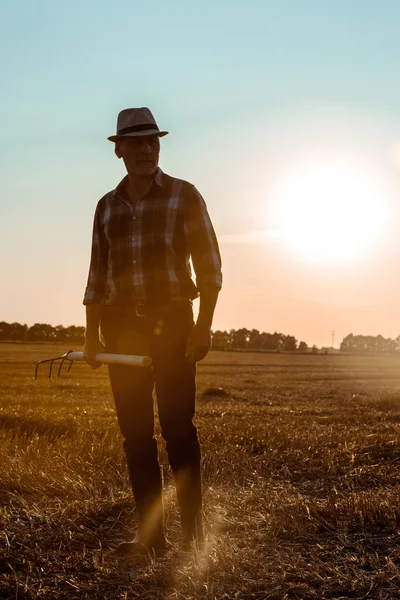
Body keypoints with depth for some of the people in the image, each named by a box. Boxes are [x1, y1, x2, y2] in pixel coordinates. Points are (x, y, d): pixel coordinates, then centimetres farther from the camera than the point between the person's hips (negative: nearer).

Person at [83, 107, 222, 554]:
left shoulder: (184, 196, 3)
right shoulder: (107, 206, 14)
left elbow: (208, 265, -1)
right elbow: (98, 275, 15)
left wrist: (204, 326, -10)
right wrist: (91, 336, 8)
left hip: (172, 323, -4)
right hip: (122, 328, 4)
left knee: (178, 428, -7)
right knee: (134, 432, 3)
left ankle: (193, 530, 3)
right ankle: (150, 534, 9)